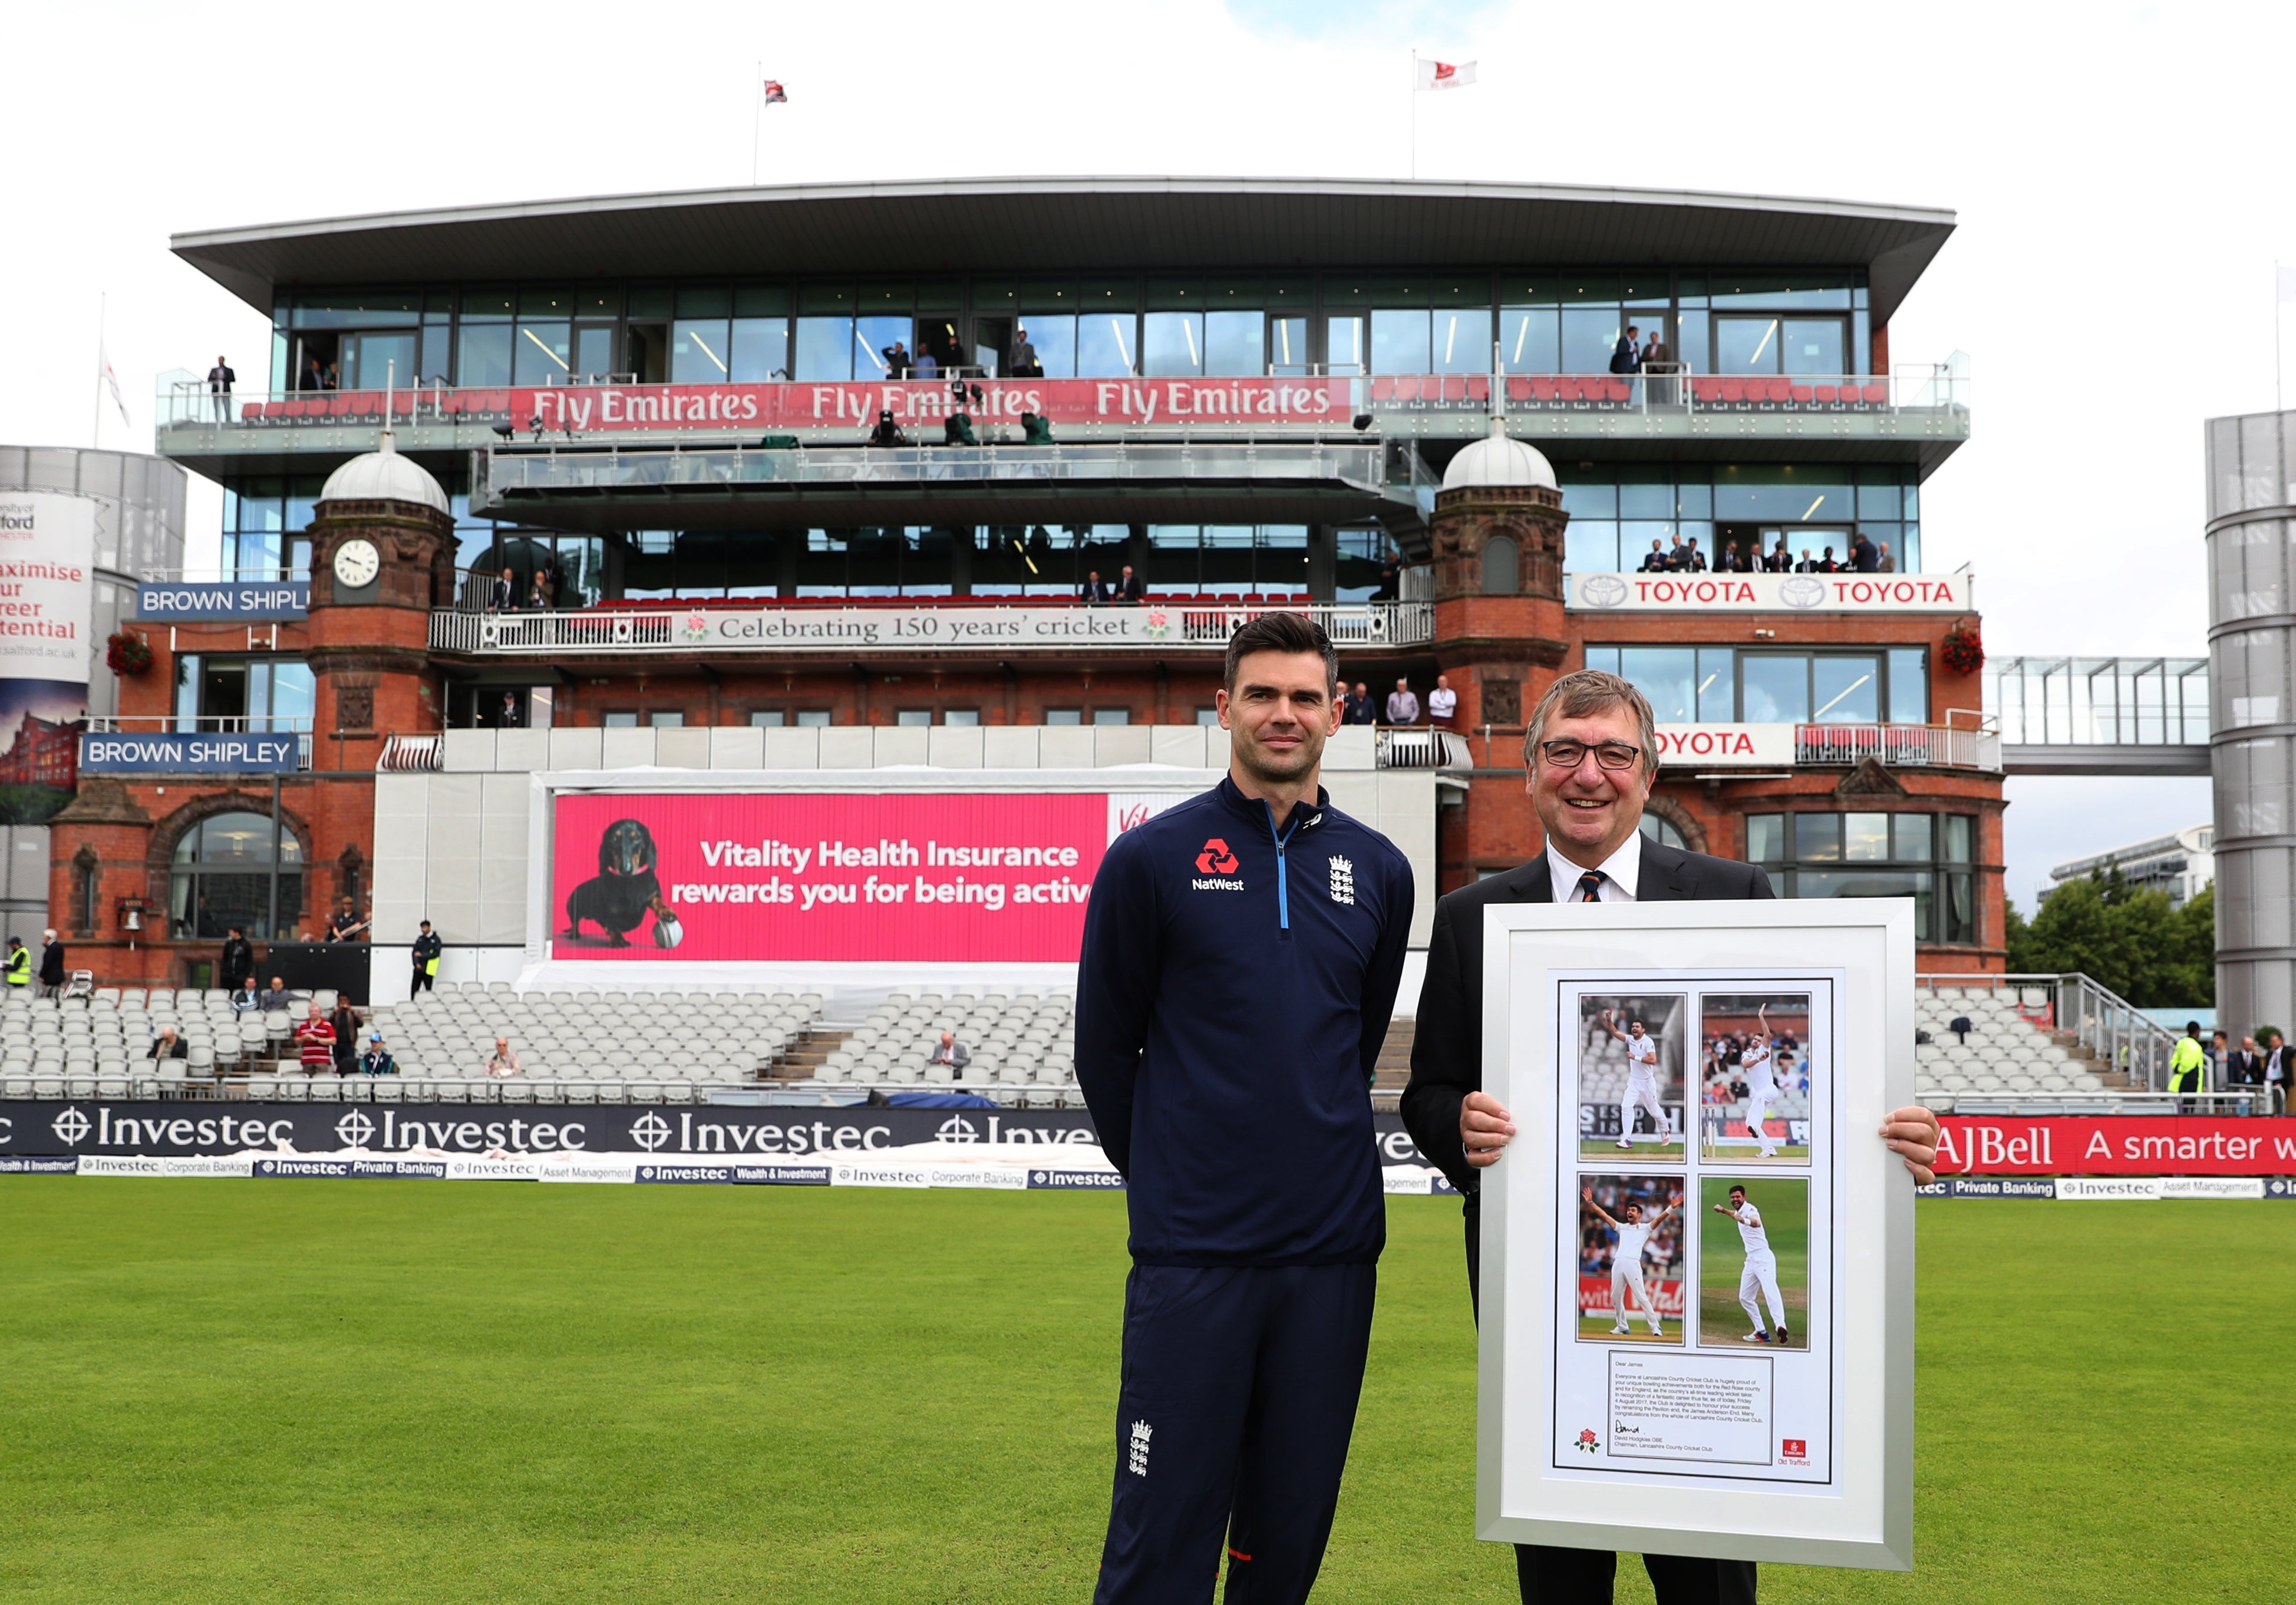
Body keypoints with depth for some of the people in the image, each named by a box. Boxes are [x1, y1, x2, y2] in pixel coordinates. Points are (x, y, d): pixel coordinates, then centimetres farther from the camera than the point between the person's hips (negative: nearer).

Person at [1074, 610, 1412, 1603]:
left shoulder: (1378, 870, 7)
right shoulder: (1152, 859, -3)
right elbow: (1105, 1047, 4)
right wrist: (1166, 1178, 8)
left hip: (1334, 1249, 3)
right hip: (1192, 1251, -3)